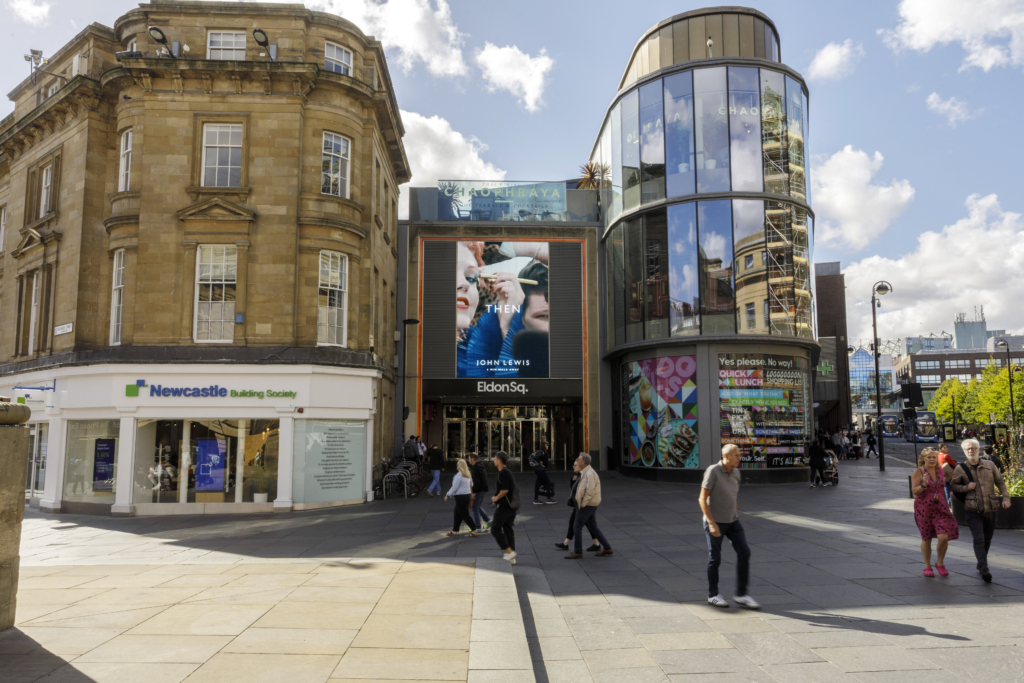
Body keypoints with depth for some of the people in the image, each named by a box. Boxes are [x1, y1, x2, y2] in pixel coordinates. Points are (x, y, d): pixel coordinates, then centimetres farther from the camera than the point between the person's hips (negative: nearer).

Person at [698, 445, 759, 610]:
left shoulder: (735, 473, 3)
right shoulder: (712, 471, -18)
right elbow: (702, 499, -18)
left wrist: (737, 518, 17)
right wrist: (712, 524, -23)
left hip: (731, 521, 6)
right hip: (714, 522, -6)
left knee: (744, 552, -5)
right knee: (715, 559, 5)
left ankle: (741, 594, 5)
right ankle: (713, 594, 22)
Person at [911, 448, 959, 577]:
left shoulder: (940, 470, 7)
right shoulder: (918, 472, -7)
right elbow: (914, 491, -14)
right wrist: (924, 485, -31)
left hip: (940, 508, 3)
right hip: (924, 508, -3)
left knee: (944, 537, -10)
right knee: (926, 539, 7)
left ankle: (940, 563, 15)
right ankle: (927, 566, 25)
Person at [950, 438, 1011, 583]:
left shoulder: (990, 465, 5)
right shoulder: (960, 469, -1)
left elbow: (1000, 482, 9)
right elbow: (953, 485, 5)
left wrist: (1005, 497, -3)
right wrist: (966, 487, -13)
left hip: (991, 510, 3)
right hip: (973, 511, -3)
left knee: (987, 540, 13)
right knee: (979, 539, -13)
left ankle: (980, 565, 29)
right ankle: (984, 569, -17)